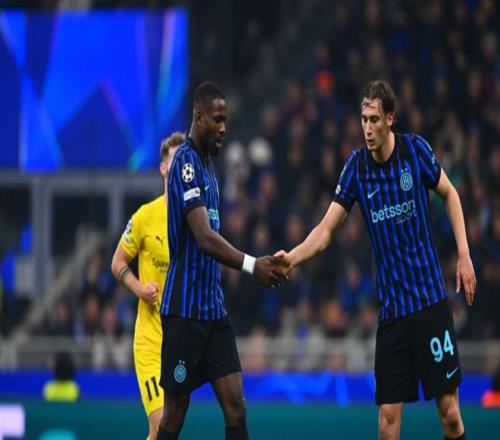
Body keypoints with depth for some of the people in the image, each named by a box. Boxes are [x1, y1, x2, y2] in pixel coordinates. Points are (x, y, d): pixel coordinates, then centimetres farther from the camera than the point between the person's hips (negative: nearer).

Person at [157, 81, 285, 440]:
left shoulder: (208, 163, 15)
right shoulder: (186, 162, -13)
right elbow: (204, 237, -23)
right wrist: (252, 265, -30)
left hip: (213, 307, 8)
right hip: (184, 310, -8)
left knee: (235, 405, 0)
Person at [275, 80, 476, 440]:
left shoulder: (416, 150, -5)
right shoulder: (356, 166, -1)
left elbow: (450, 194, 10)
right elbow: (327, 229, -1)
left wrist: (464, 255, 2)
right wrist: (293, 257, -19)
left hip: (430, 300, -2)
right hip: (390, 310, 2)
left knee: (449, 411, -2)